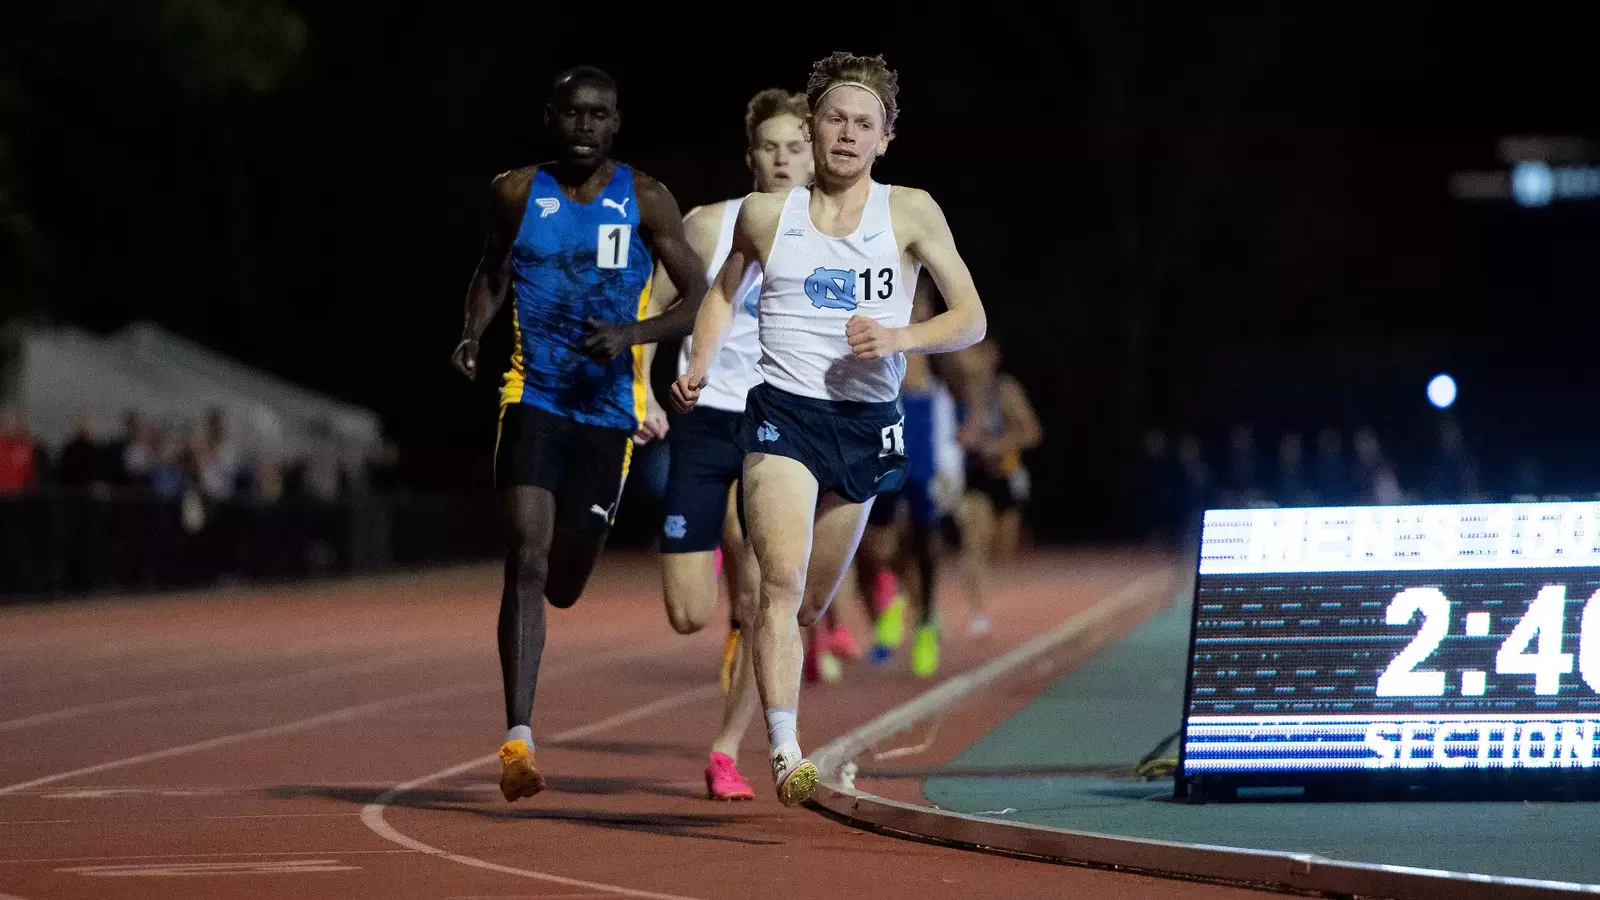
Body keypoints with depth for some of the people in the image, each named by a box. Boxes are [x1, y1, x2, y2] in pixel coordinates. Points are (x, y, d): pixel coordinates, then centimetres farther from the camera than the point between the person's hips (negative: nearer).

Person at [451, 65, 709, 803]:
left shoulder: (645, 202, -1)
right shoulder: (516, 193, 2)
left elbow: (699, 300, -1)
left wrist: (634, 333, -19)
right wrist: (473, 332, -1)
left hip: (607, 407, 1)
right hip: (533, 399, -1)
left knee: (563, 585, 9)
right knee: (527, 559, -18)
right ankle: (518, 739, -20)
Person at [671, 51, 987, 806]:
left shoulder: (909, 212, 3)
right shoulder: (766, 214, 5)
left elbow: (971, 319, 0)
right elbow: (724, 289, 24)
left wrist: (898, 338, -17)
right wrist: (699, 365, 8)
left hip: (867, 424, 2)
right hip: (783, 411, -2)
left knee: (811, 605, 12)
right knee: (782, 581, -21)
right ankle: (785, 754, -27)